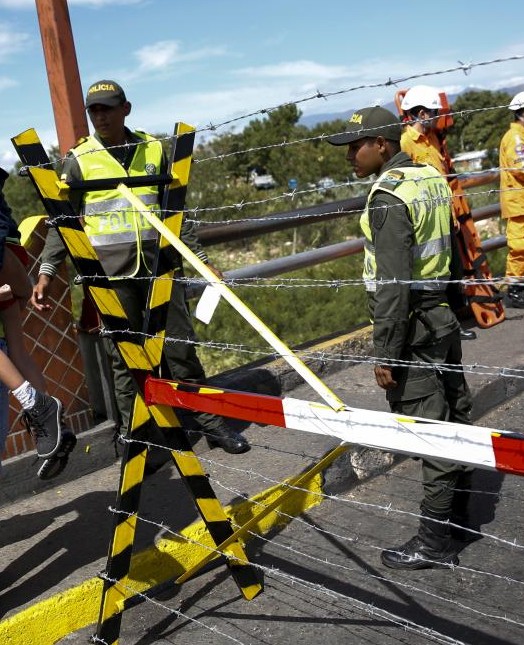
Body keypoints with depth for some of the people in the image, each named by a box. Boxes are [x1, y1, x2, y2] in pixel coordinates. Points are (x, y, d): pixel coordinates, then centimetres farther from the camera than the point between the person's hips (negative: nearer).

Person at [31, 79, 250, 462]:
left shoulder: (154, 150, 9)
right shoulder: (80, 159, 3)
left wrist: (201, 258, 10)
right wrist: (47, 272, -3)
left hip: (159, 263, 2)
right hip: (110, 272, -1)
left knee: (180, 346, 4)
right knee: (125, 358, 4)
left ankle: (207, 420, 17)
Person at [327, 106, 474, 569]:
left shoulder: (389, 196, -18)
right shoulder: (433, 177, 10)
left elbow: (393, 283, -23)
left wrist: (385, 352, -20)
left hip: (414, 326, -10)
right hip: (446, 314, 10)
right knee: (453, 413, 18)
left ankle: (436, 539, 8)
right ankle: (456, 509, 35)